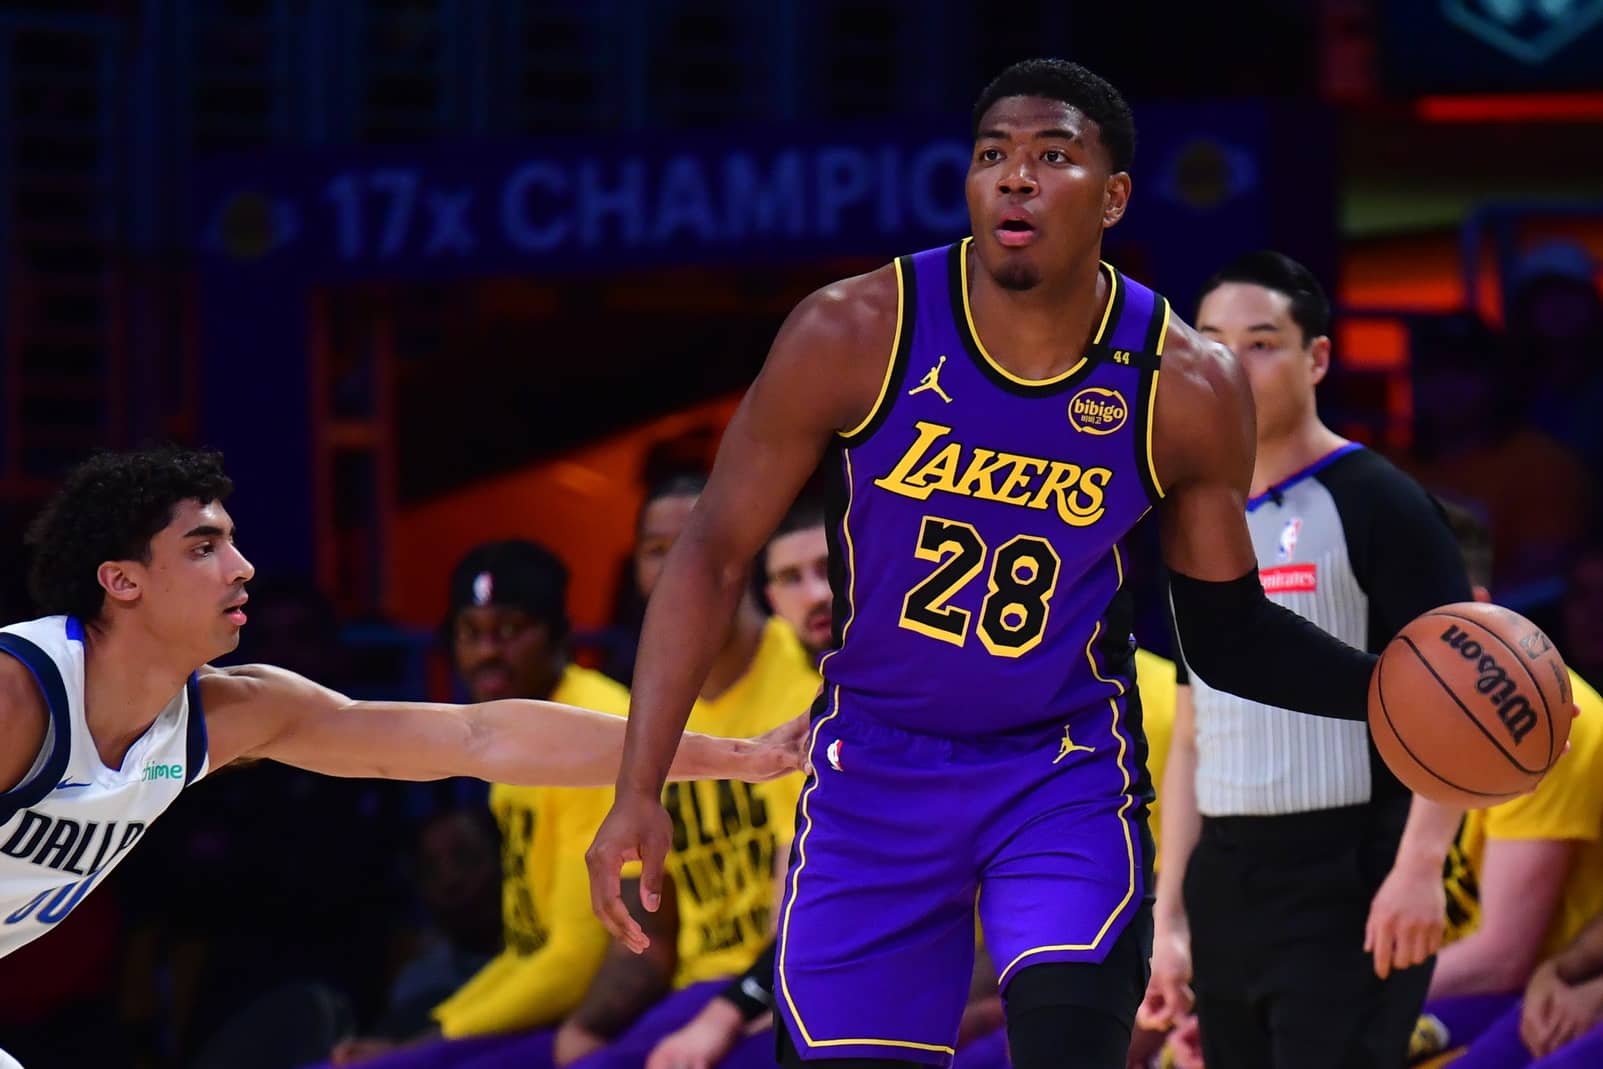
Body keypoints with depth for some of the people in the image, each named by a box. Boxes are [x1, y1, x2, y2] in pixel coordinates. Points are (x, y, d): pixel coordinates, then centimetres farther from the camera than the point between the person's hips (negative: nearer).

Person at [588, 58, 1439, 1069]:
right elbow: (716, 554, -7)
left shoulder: (1188, 388, -10)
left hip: (1067, 773, 0)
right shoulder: (854, 334, -14)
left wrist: (1390, 690, -14)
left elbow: (1227, 631, 4)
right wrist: (640, 793, -13)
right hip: (876, 772, 0)